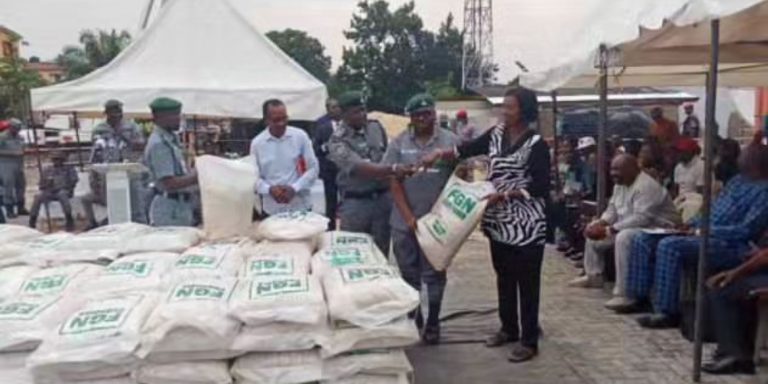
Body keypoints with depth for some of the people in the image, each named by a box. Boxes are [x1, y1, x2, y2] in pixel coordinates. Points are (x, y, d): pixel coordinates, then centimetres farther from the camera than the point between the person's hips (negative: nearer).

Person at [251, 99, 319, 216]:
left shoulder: (300, 136, -2)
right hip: (272, 210, 0)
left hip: (300, 207, 0)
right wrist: (269, 189, -17)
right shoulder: (257, 143, 0)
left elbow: (313, 168, -1)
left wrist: (294, 188, -15)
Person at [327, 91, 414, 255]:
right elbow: (360, 168, -27)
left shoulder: (376, 127, 4)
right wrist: (392, 169, -39)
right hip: (355, 202, -4)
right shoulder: (338, 141, -12)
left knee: (382, 251, 11)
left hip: (383, 198, 4)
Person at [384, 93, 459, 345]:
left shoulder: (450, 141, -3)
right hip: (405, 221, 2)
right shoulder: (399, 143, 1)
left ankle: (433, 322, 20)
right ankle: (413, 317, 30)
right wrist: (408, 216, -10)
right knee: (409, 272, 13)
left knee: (434, 274, 7)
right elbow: (394, 182, -1)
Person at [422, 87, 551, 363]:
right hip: (499, 222, 7)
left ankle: (529, 341, 12)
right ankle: (509, 328, 34)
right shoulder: (496, 134, 5)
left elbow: (540, 188, -16)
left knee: (527, 283, 2)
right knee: (504, 278, 18)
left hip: (526, 226, -7)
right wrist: (441, 153, 2)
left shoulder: (536, 144, -13)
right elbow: (470, 149, 16)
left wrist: (505, 194, -21)